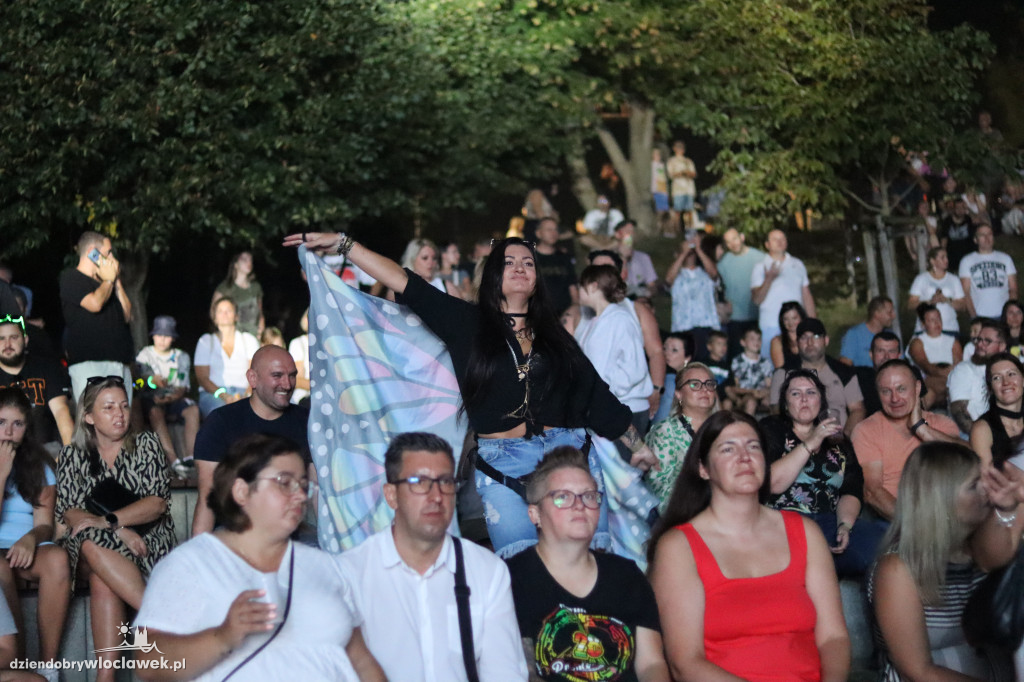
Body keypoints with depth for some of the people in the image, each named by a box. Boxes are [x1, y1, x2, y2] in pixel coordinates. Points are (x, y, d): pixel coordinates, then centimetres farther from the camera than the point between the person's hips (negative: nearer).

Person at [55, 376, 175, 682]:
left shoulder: (147, 444, 6)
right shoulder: (72, 456, 9)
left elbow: (158, 502, -5)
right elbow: (67, 512, -2)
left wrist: (109, 521, -20)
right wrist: (118, 530, -19)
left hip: (147, 540, -1)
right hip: (90, 546, 1)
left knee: (102, 581, -32)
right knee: (92, 546, -35)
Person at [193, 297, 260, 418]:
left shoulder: (249, 340, 18)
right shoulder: (205, 341, 15)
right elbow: (202, 378, 4)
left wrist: (248, 394, -15)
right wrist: (223, 396, -14)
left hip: (243, 392, 1)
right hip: (212, 393, -1)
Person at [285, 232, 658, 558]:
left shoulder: (552, 334, 14)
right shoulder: (469, 323, 8)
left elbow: (595, 393, 19)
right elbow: (403, 282, 4)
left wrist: (637, 444, 21)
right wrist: (341, 242, 1)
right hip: (501, 464, -2)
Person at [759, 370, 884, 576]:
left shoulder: (838, 440, 22)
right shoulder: (771, 430, 10)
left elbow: (852, 492, 10)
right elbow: (772, 484, -7)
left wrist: (844, 526, -9)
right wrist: (810, 444, -10)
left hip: (830, 524, 5)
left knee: (879, 540, -25)